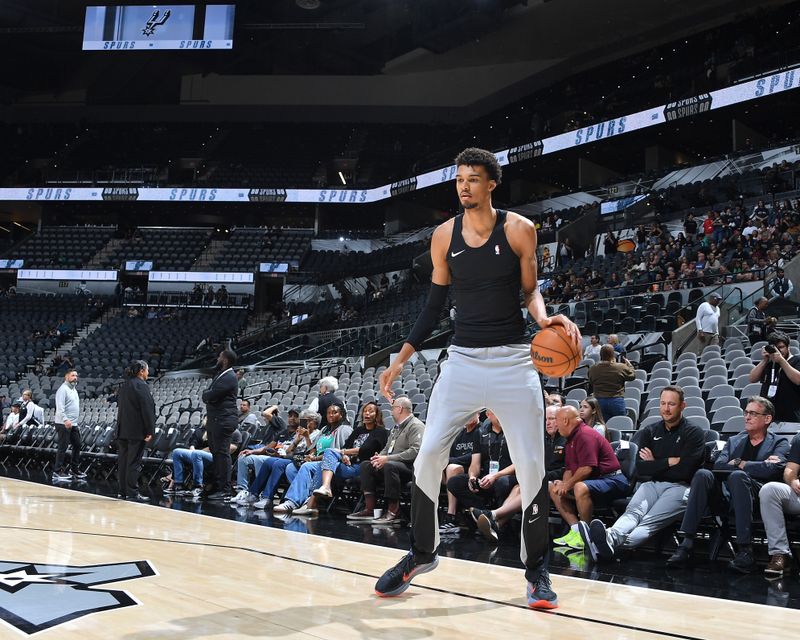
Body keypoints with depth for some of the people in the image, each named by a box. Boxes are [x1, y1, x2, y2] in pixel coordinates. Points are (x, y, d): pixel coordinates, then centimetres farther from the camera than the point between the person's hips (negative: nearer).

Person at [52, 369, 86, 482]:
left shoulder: (74, 389, 18)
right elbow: (60, 407, -22)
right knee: (63, 447, -7)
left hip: (73, 424, 9)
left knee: (77, 445, 11)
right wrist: (65, 420, -32)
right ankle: (57, 472, -2)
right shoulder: (63, 389, -11)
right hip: (63, 424, -9)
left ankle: (75, 470, 19)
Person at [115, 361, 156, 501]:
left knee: (123, 461, 10)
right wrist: (149, 431, -14)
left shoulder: (123, 386, 15)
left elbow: (120, 406, 18)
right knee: (134, 462, -6)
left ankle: (123, 491, 14)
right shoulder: (141, 386, -12)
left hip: (123, 430, 8)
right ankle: (132, 492, -5)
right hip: (137, 431, -8)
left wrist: (121, 428, 20)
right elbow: (147, 409, -16)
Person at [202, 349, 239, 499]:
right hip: (214, 419, 10)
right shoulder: (220, 375, 19)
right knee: (215, 452, 12)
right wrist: (208, 395, -3)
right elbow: (207, 395, 18)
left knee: (222, 453, -9)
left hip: (223, 420, -10)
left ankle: (223, 489, -8)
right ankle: (216, 486, 18)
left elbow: (211, 395, -20)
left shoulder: (229, 377, -14)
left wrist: (207, 394, 1)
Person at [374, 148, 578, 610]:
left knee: (531, 466, -3)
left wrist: (545, 317, -21)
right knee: (429, 456, -5)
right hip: (463, 359, 2)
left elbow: (531, 291, 2)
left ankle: (537, 568, 15)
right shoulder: (444, 236, 4)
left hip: (514, 360, -2)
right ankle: (422, 553, 16)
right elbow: (436, 304, 10)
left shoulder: (519, 230, -3)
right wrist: (403, 358, 6)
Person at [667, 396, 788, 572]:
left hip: (757, 497, -4)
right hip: (725, 499, 4)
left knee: (737, 475, -35)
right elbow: (718, 465, 7)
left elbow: (773, 469, -7)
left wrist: (739, 463, 1)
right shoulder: (734, 441, 27)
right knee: (703, 474, -26)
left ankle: (745, 550, -35)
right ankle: (686, 544, -32)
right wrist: (757, 466, -2)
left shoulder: (779, 443, 15)